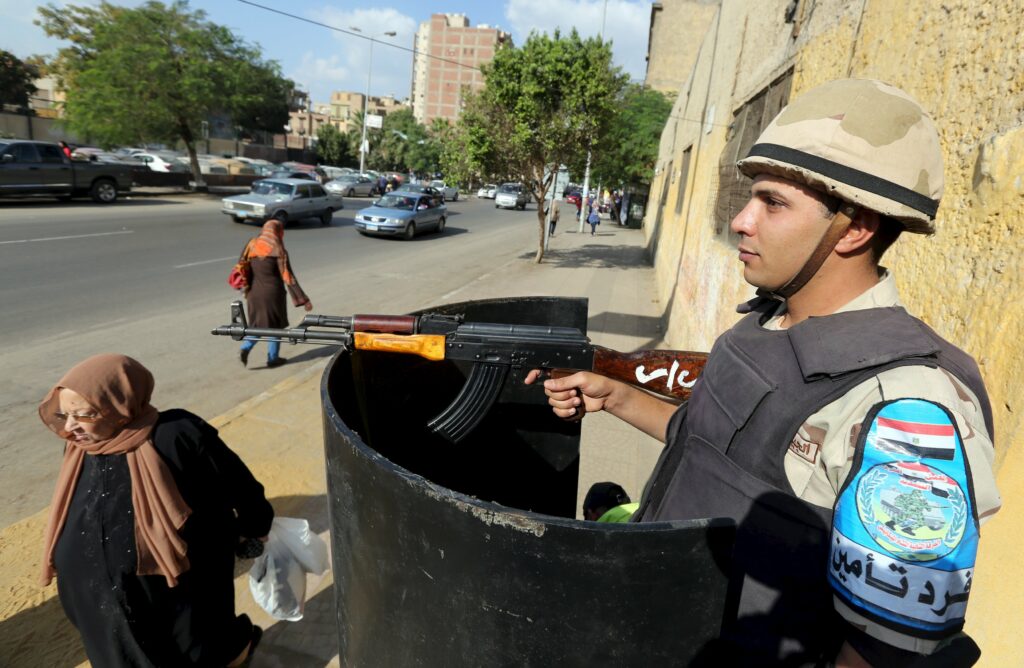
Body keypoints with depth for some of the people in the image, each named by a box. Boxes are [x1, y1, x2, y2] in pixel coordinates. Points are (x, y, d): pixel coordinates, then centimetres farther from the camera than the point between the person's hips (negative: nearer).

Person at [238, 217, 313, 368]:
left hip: (254, 292, 5)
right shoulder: (278, 251, -13)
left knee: (257, 323, 21)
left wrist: (247, 291, 20)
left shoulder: (252, 245, 1)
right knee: (275, 325, 13)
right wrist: (303, 299, -13)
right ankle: (272, 358, 20)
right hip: (272, 293, -4)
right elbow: (288, 277, -16)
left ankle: (245, 348, 2)